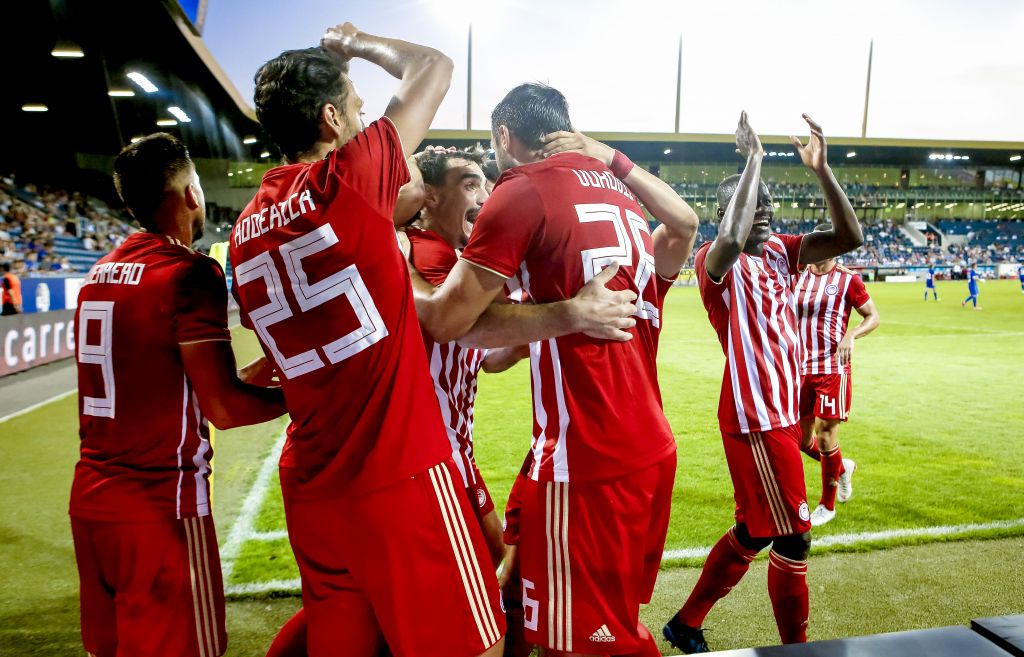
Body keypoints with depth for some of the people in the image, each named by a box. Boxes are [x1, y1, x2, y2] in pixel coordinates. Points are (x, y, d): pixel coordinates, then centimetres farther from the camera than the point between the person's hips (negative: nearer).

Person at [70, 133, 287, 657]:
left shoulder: (100, 273, 9)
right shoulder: (189, 273, -15)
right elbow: (224, 409, -16)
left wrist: (246, 375, 18)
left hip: (90, 497, 8)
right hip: (160, 505, -8)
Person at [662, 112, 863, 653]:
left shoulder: (780, 251, 10)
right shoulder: (714, 260, -13)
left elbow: (849, 238, -1)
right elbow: (732, 240, -38)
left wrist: (820, 168, -11)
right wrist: (752, 159, -27)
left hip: (783, 411, 9)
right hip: (754, 418, -9)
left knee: (753, 532, 18)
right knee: (794, 538, 2)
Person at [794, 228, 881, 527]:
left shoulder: (847, 279, -4)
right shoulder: (797, 276, 8)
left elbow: (873, 317, -1)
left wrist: (851, 335, -20)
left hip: (833, 370, -5)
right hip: (801, 368, 5)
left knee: (825, 435, -2)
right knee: (802, 438, 8)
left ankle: (828, 505, 18)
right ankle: (843, 468, 39)